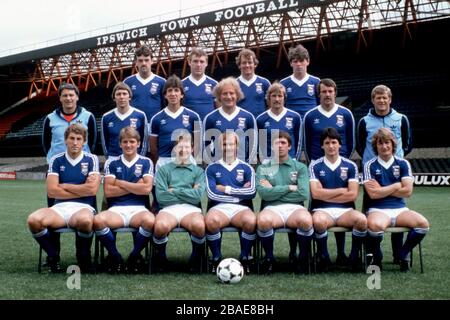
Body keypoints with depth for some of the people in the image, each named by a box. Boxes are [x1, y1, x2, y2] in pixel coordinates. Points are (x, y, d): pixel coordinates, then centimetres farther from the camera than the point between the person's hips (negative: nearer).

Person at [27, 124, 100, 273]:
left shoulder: (91, 159, 7)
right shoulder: (56, 160, 11)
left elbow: (92, 189, -7)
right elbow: (52, 191, -1)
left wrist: (64, 186, 0)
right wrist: (82, 190, -2)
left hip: (84, 207, -2)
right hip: (60, 207, 2)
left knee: (84, 220, -40)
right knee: (34, 219, -29)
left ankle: (83, 258, -9)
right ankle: (53, 256, -4)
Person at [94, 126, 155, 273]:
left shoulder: (146, 162, 11)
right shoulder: (111, 162, 13)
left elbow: (147, 189, -4)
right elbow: (108, 191, 2)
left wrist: (121, 183, 0)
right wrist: (135, 186, -1)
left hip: (139, 209, -1)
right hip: (116, 209, 1)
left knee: (150, 221, -37)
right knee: (98, 220, -34)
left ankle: (135, 255, -8)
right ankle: (115, 255, -7)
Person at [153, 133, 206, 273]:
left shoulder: (198, 171, 19)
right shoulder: (163, 170, 17)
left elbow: (197, 197, 1)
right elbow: (161, 197, 0)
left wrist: (174, 191, 0)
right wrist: (188, 193, 2)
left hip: (190, 209, 0)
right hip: (168, 208, 0)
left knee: (199, 225, -37)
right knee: (161, 225, -37)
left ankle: (196, 257, -7)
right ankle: (160, 257, -6)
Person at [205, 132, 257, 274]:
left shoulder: (246, 168, 13)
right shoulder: (212, 168, 11)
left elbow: (252, 192, -1)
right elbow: (212, 194, -3)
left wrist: (226, 189, -2)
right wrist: (240, 192, -1)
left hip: (241, 208, 1)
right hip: (219, 207, 0)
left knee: (251, 220, -35)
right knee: (210, 220, -36)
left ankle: (245, 257, -10)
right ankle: (216, 258, -12)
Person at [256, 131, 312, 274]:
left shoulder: (300, 167, 13)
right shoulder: (263, 168, 14)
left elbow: (304, 194, -2)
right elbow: (264, 193, -3)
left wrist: (274, 190, 0)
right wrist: (289, 188, -1)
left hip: (294, 208, 0)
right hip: (272, 208, 0)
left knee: (306, 220, -36)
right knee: (263, 220, -37)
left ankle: (304, 258, -9)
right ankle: (269, 258, -11)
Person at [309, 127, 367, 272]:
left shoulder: (350, 166, 8)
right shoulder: (315, 166, 5)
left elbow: (353, 195, -2)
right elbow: (316, 193, -6)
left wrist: (326, 195, -3)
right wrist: (341, 191, -2)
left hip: (345, 210, 1)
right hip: (323, 210, -1)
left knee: (361, 219, -32)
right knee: (318, 221, -37)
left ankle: (354, 256, -7)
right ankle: (323, 257, -11)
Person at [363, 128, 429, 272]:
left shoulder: (403, 164, 9)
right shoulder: (370, 165, 2)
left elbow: (407, 191, -1)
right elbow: (373, 194, -8)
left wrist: (382, 190, -4)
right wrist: (396, 186, -1)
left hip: (400, 209, 3)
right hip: (377, 210, -3)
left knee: (423, 223, -26)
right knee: (375, 225, -38)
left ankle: (403, 254, 1)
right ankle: (376, 257, -5)